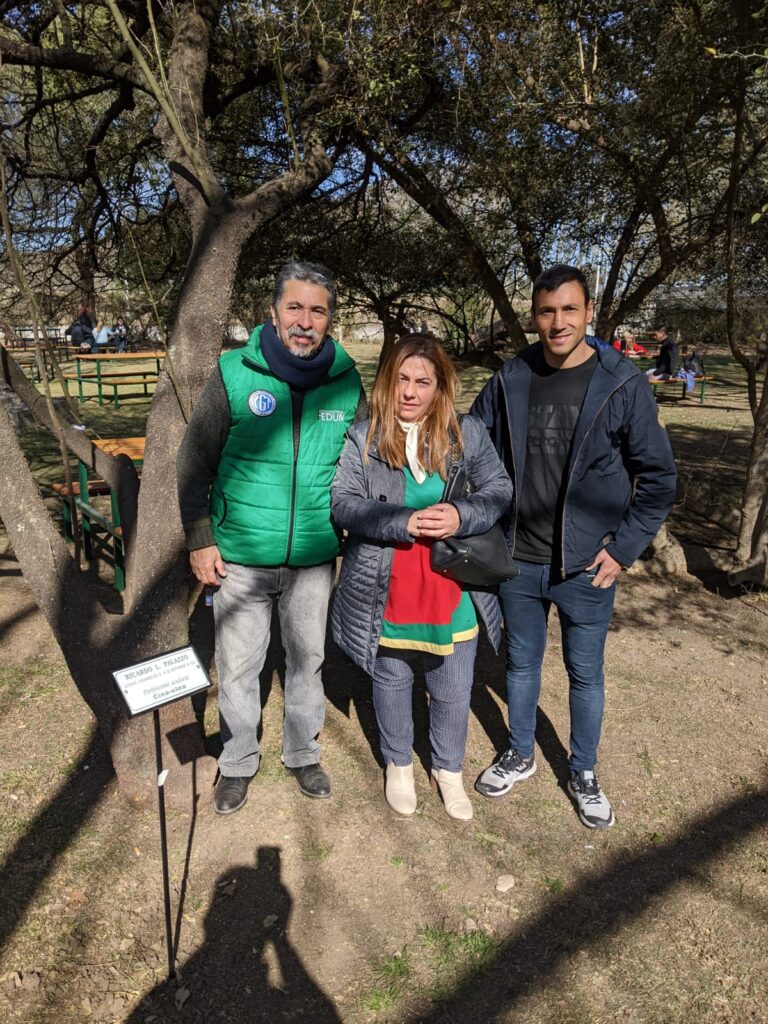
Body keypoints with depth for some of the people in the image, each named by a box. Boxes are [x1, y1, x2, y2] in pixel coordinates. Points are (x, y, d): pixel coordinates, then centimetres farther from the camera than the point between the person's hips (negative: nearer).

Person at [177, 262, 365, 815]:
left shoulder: (347, 382, -3)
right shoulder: (234, 373, -10)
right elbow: (195, 461, -3)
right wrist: (199, 539, -5)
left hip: (315, 557, 2)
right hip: (241, 556, -1)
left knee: (308, 659, 18)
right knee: (238, 666, 12)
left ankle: (304, 753, 41)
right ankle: (238, 763, 36)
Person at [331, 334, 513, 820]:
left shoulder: (468, 433, 0)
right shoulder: (362, 438, -5)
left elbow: (500, 491, -2)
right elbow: (344, 503, -12)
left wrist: (460, 516, -22)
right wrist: (406, 523, -25)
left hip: (452, 594, 1)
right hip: (385, 596, -1)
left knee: (453, 693, 15)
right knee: (392, 684, 19)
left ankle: (449, 769, 43)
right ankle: (399, 764, 45)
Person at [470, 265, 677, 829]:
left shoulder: (623, 384, -10)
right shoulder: (509, 381, -3)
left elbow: (659, 476, -4)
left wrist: (624, 549, -8)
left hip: (586, 566, -2)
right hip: (517, 560, 2)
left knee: (586, 672, 14)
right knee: (522, 662, 18)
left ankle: (583, 773, 37)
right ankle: (520, 756, 41)